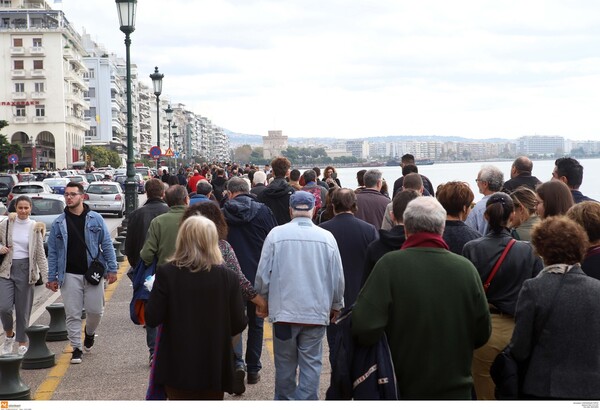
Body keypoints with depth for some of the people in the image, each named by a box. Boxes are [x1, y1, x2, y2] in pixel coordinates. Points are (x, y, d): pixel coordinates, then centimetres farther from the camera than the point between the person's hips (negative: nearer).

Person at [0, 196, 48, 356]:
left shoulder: (35, 228, 0)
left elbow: (40, 254, 0)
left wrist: (46, 275, -6)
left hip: (26, 270, 0)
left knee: (23, 310, 4)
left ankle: (22, 343, 18)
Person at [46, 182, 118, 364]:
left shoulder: (95, 219, 2)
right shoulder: (59, 223, 4)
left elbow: (107, 245, 3)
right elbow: (52, 251, 7)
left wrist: (112, 269, -3)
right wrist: (52, 277, 3)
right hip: (69, 275, 1)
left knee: (95, 310, 3)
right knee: (72, 314, 2)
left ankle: (89, 333, 35)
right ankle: (76, 348, 13)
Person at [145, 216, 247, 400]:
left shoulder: (166, 273, -12)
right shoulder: (228, 277, -11)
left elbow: (152, 319, -11)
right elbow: (239, 324, -6)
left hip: (178, 366, 0)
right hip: (214, 366, 0)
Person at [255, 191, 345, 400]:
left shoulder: (276, 234, -7)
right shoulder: (326, 237, -4)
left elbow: (263, 274, -2)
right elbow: (337, 278, 3)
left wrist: (263, 300, 15)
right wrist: (336, 305, 19)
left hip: (284, 310, 0)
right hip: (316, 311, 0)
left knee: (285, 363, 14)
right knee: (311, 363, 6)